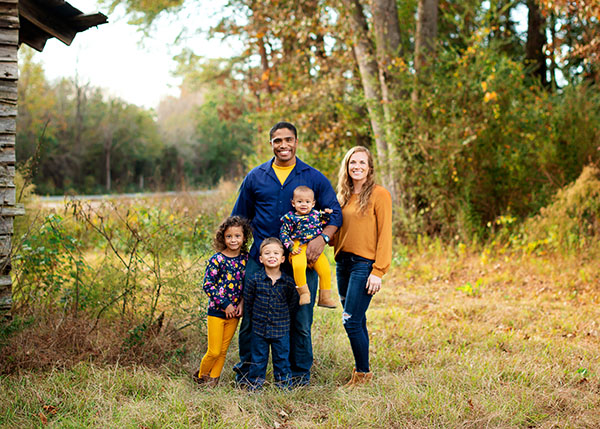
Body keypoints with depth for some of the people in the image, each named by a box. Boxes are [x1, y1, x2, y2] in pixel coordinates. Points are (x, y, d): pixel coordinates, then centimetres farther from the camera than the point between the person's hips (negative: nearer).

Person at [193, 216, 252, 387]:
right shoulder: (217, 260, -11)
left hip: (234, 312, 4)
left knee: (223, 351, 10)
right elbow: (207, 285, -13)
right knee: (214, 351, -1)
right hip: (216, 310, -4)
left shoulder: (246, 258, 2)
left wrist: (241, 303, -3)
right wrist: (225, 304, -15)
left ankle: (213, 379, 23)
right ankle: (201, 376, 22)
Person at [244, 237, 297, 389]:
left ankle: (284, 385, 22)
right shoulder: (254, 280, -7)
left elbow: (292, 302, 6)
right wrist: (253, 318, 4)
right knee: (258, 359, 10)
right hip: (259, 328, 0)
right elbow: (247, 301, 3)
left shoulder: (288, 282, -6)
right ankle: (254, 386, 22)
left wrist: (282, 317, 4)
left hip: (281, 329, 0)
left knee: (282, 358, 9)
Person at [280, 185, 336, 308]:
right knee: (298, 266, -34)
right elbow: (283, 233, 4)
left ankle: (325, 297, 5)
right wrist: (291, 246, -8)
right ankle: (304, 292, -20)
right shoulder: (290, 217, 6)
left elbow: (324, 225, 28)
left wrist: (326, 215, 11)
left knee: (326, 270, -10)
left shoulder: (316, 214, 17)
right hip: (299, 248, -4)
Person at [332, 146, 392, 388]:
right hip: (343, 261, 7)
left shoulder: (379, 195, -6)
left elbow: (384, 235, -9)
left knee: (351, 321, -9)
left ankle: (363, 373, 5)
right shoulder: (344, 195, 14)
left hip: (364, 264, -7)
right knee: (356, 322, 11)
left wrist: (378, 271, -14)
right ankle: (360, 371, 21)